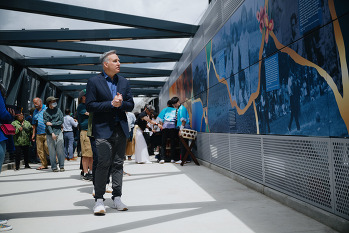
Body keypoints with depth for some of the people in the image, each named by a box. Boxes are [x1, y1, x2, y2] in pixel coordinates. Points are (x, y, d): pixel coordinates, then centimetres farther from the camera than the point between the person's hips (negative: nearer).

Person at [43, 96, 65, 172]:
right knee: (52, 151, 0)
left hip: (58, 132, 1)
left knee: (60, 150, -3)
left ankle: (61, 166, 4)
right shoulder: (46, 112, 4)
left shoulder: (58, 110, 8)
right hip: (50, 134, -1)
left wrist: (52, 124, -6)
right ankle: (54, 167, 8)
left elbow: (61, 121, 3)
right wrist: (52, 133, -14)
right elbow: (47, 123, -4)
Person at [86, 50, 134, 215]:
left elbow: (131, 105, 11)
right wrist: (111, 104, -15)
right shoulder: (94, 82, 0)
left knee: (118, 164, 8)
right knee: (103, 164, -7)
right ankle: (99, 200, 6)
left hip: (121, 129, 5)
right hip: (103, 129, -4)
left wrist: (121, 103, -10)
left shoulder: (124, 82, 13)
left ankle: (117, 198, 18)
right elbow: (90, 105, -7)